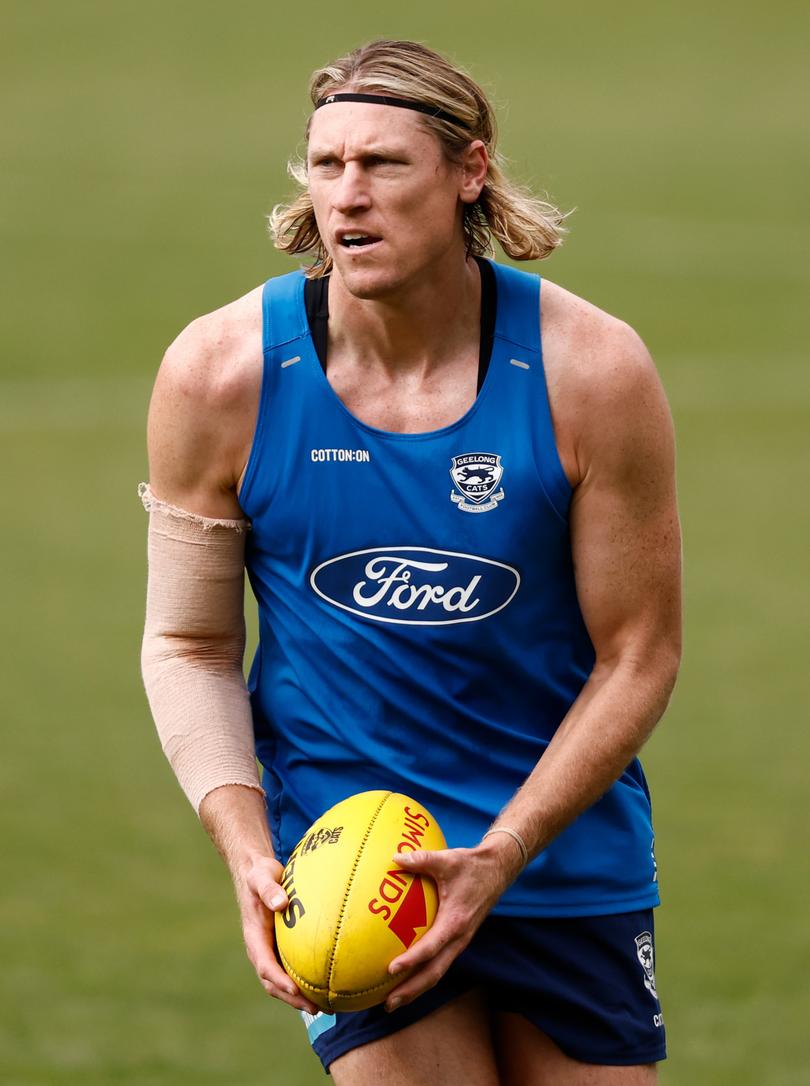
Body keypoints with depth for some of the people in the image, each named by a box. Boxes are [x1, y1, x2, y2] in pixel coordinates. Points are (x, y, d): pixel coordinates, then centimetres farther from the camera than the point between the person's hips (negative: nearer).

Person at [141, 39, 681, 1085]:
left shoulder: (592, 369, -10)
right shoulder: (221, 371, -8)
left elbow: (637, 656, -5)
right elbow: (188, 644, 0)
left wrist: (498, 857, -16)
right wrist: (248, 856, -14)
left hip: (567, 857, 1)